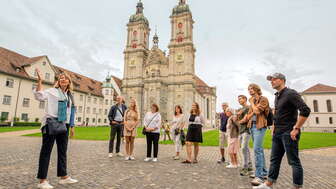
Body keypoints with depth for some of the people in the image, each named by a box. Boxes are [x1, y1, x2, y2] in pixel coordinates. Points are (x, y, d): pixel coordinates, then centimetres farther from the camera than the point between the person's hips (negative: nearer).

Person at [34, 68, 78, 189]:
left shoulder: (69, 96, 15)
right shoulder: (52, 91, 2)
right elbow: (39, 96, -17)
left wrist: (72, 126, 16)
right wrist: (39, 81, -23)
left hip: (64, 125, 6)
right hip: (51, 123, -6)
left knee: (63, 151, 11)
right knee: (46, 151, -1)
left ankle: (64, 177, 22)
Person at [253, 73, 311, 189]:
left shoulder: (290, 93, -11)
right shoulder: (277, 96, 15)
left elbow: (305, 110, -21)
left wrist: (296, 128, -19)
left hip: (288, 133, -9)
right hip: (277, 133, 9)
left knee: (294, 161, 2)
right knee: (274, 159, 12)